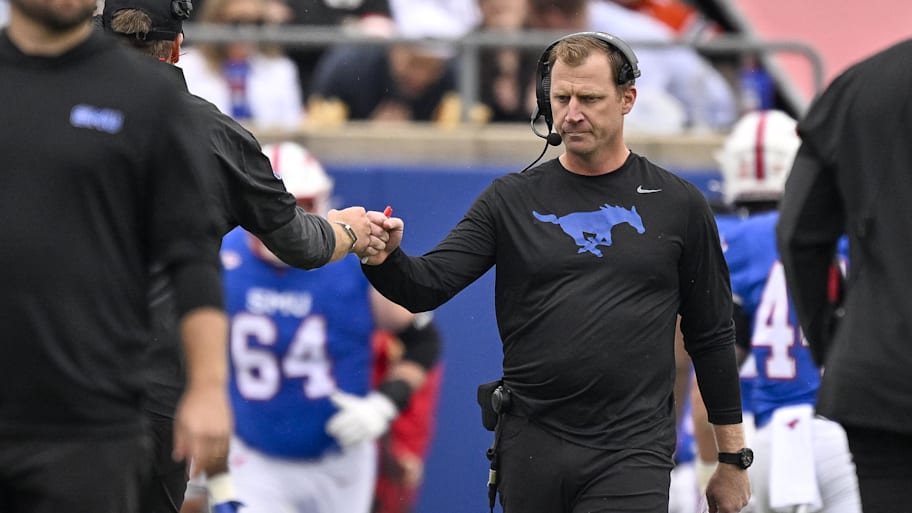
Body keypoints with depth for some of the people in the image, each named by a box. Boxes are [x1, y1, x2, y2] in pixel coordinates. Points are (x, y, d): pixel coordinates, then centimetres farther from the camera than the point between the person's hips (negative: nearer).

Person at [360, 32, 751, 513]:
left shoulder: (677, 205, 5)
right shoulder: (512, 200, 6)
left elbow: (711, 338, 10)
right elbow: (427, 286, -2)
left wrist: (733, 460, 10)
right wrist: (385, 259, -26)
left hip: (630, 455, -2)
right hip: (532, 450, 2)